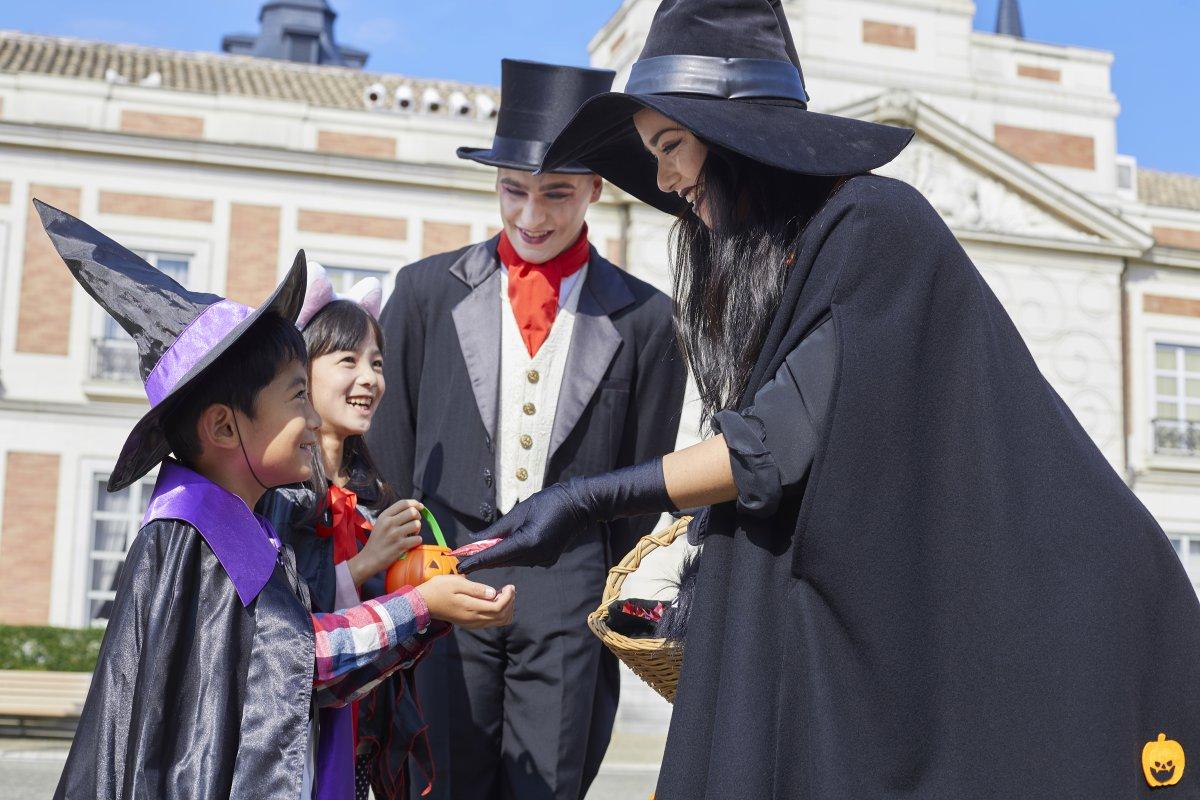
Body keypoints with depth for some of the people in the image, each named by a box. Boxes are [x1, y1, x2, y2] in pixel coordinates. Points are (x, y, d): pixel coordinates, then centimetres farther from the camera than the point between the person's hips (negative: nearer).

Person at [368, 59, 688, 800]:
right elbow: (389, 449, 9)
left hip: (570, 580, 0)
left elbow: (642, 483, 9)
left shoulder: (644, 318, 4)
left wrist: (606, 600, 10)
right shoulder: (428, 290, 6)